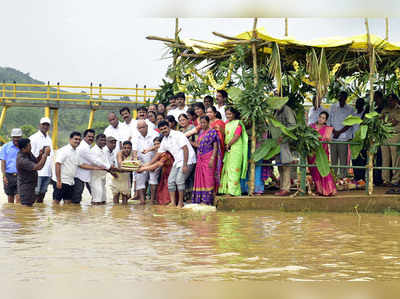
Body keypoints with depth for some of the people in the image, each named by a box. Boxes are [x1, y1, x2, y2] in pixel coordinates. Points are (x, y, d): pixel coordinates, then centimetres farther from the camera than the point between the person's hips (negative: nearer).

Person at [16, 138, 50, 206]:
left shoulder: (29, 153, 0)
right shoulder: (21, 160, -29)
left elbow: (36, 161, 15)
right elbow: (38, 167, -33)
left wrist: (40, 155, -7)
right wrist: (45, 154, -27)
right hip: (25, 187, -10)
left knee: (30, 205, 17)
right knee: (26, 206, -4)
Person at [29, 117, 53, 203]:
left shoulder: (49, 139, 17)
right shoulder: (34, 138, -4)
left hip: (47, 173, 6)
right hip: (37, 172, -6)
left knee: (42, 193, 9)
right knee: (35, 193, -8)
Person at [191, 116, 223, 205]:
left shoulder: (212, 132, -5)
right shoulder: (201, 132, 15)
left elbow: (215, 146, -10)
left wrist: (212, 159, -18)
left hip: (208, 157, -7)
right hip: (200, 159, 7)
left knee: (208, 178, -8)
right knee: (200, 178, 5)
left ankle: (207, 199, -6)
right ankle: (200, 199, 9)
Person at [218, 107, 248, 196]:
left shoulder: (238, 123, -5)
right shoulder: (226, 123, 15)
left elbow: (237, 136, -13)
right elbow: (224, 135, 16)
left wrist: (228, 145, -10)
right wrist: (224, 145, 0)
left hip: (235, 149, -7)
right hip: (227, 150, 7)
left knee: (234, 169, -8)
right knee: (226, 169, 6)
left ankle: (234, 190, -7)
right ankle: (227, 189, 9)